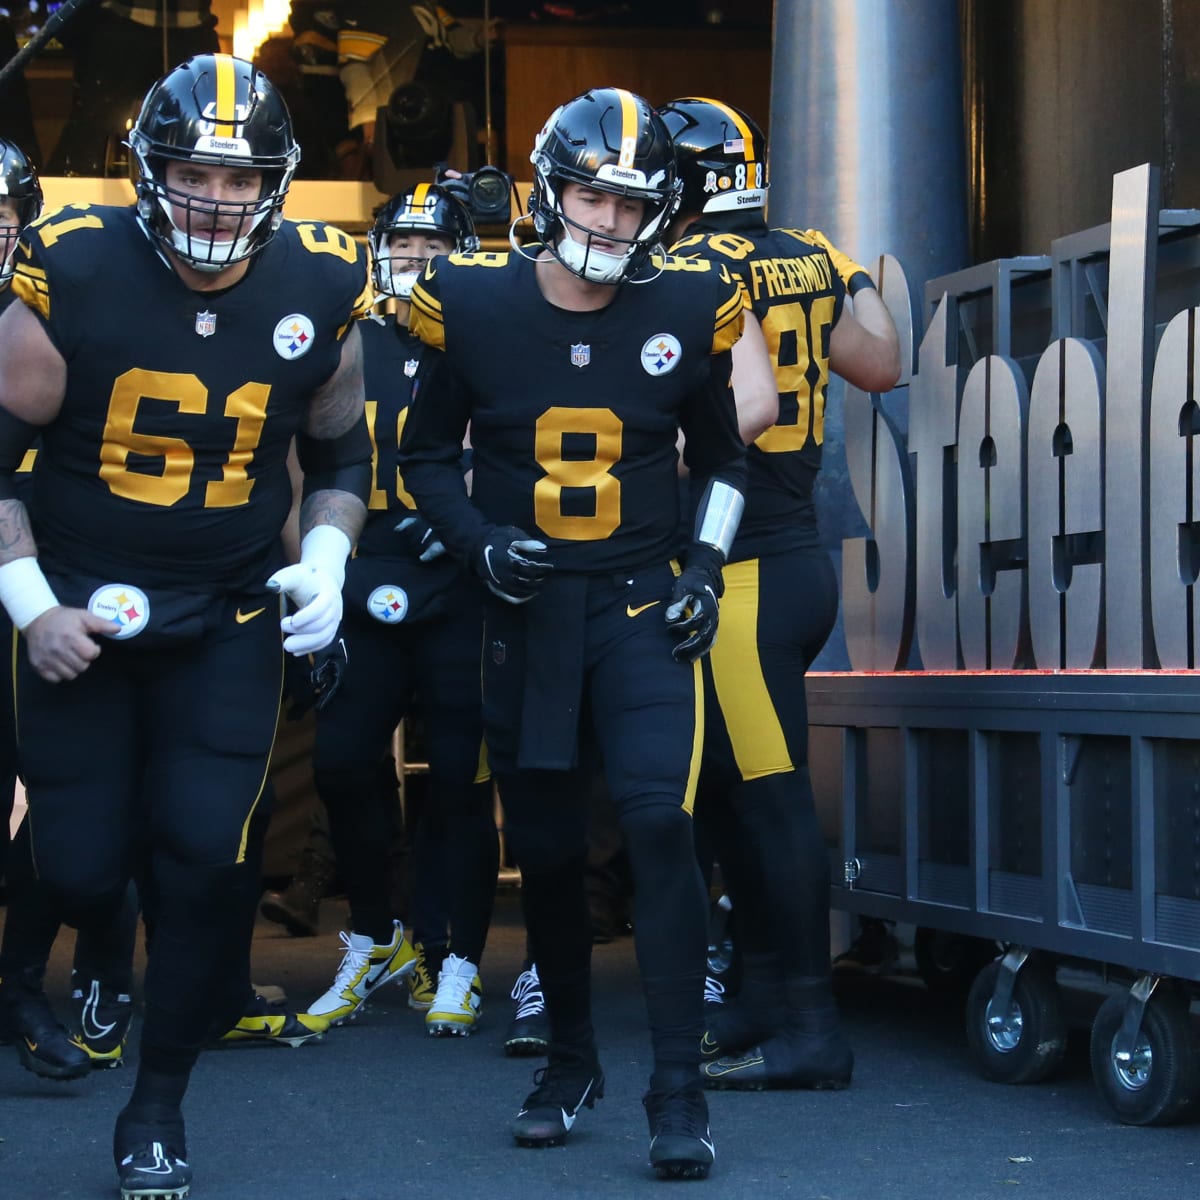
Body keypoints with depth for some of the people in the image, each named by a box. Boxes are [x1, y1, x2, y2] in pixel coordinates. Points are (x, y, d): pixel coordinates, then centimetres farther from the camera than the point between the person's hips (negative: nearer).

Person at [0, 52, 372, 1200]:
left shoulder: (318, 289, -6)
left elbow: (340, 453, 11)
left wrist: (326, 561, -5)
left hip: (231, 619, 1)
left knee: (203, 855, -9)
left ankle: (158, 1105, 10)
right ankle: (97, 945, 37)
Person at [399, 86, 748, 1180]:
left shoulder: (686, 311, -2)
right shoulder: (473, 307, -3)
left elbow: (722, 455, 14)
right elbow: (426, 453, 9)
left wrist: (706, 568, 2)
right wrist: (479, 539, -8)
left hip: (642, 606, -1)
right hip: (526, 609, 1)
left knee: (660, 823, -17)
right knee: (546, 851, 9)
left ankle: (679, 1088, -12)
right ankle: (572, 1059, 29)